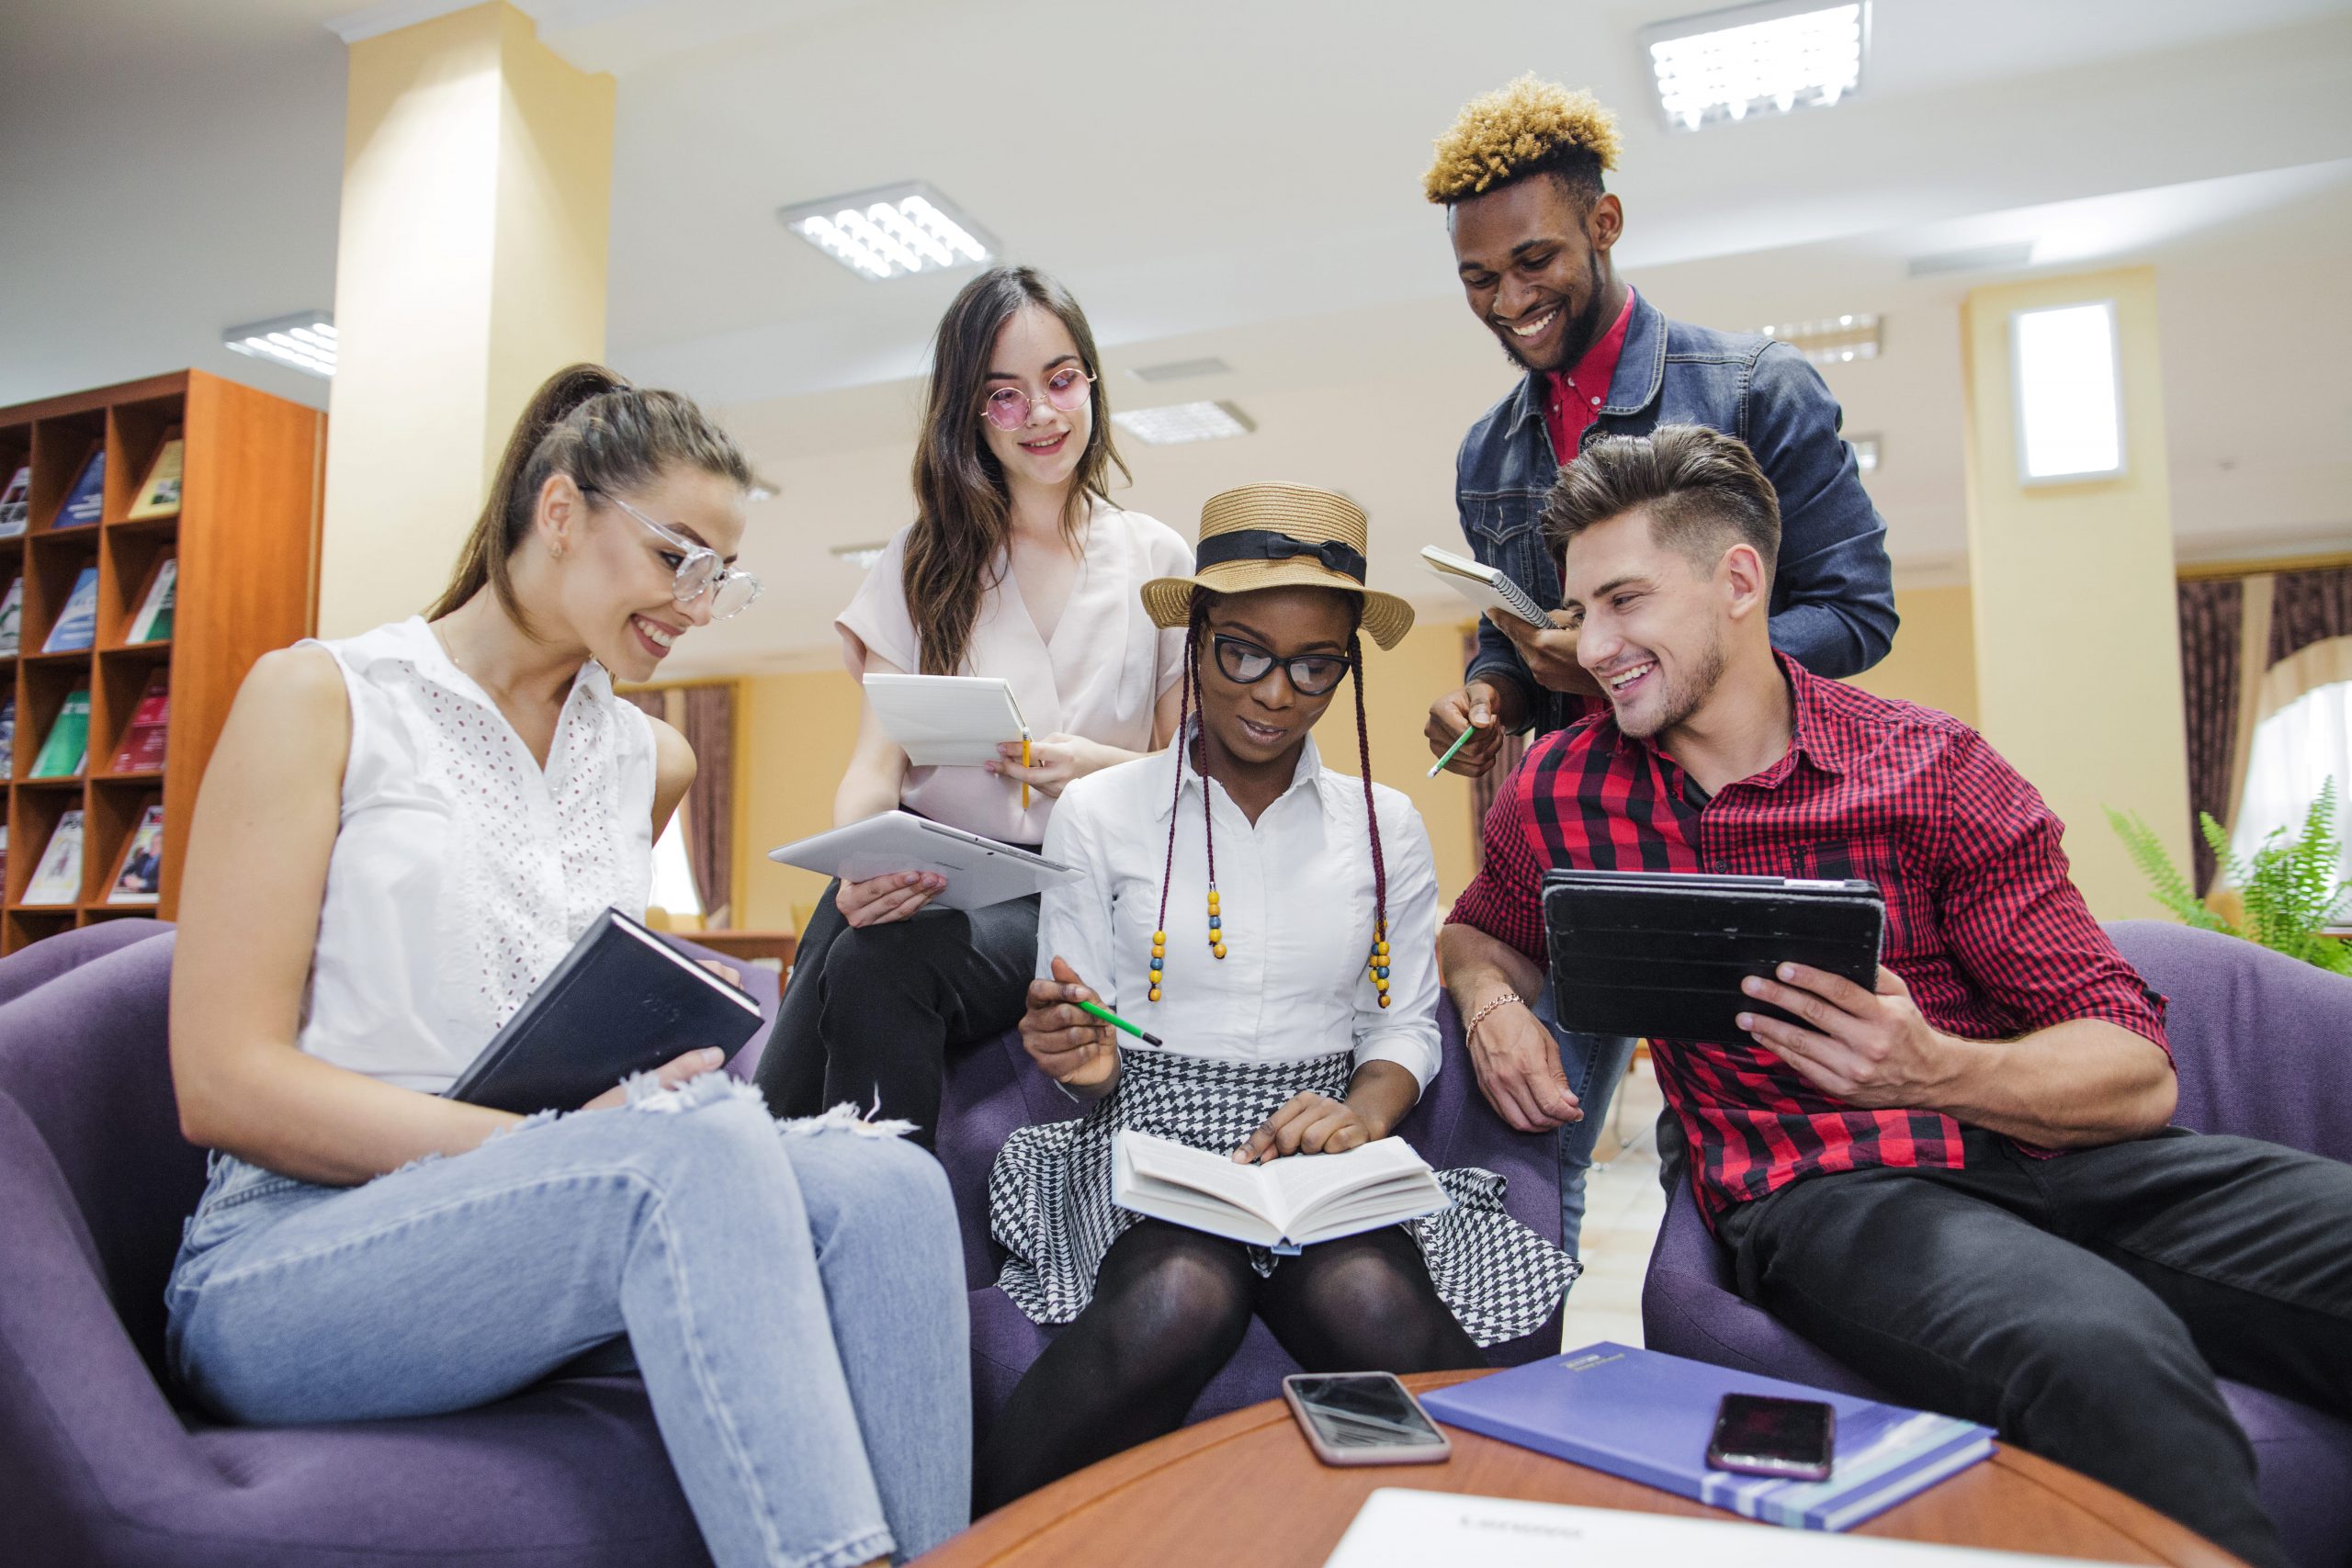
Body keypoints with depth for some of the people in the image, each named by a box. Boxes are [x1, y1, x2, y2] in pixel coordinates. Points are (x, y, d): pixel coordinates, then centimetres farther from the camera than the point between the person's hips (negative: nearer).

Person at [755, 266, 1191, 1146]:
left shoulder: (1158, 562, 12)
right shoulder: (924, 561, 13)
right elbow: (877, 761, 3)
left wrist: (1101, 765, -10)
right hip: (926, 871, 1)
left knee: (880, 968, -32)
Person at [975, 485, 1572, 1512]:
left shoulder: (1385, 825, 10)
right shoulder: (1098, 813, 4)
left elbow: (1406, 1026, 10)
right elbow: (1075, 1043, 7)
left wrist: (1361, 1111, -11)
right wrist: (1081, 1060, -17)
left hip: (1323, 1154, 2)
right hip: (1152, 1136, -1)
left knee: (1372, 1302, -34)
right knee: (1185, 1298, -34)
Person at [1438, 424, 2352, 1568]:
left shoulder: (1933, 769, 0)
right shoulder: (1560, 790, 6)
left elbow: (2137, 1069, -1)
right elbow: (1479, 932, 25)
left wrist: (1933, 1070, -23)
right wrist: (1494, 1005, -1)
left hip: (2043, 1148, 2)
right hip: (1813, 1194, -1)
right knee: (2100, 1353, -34)